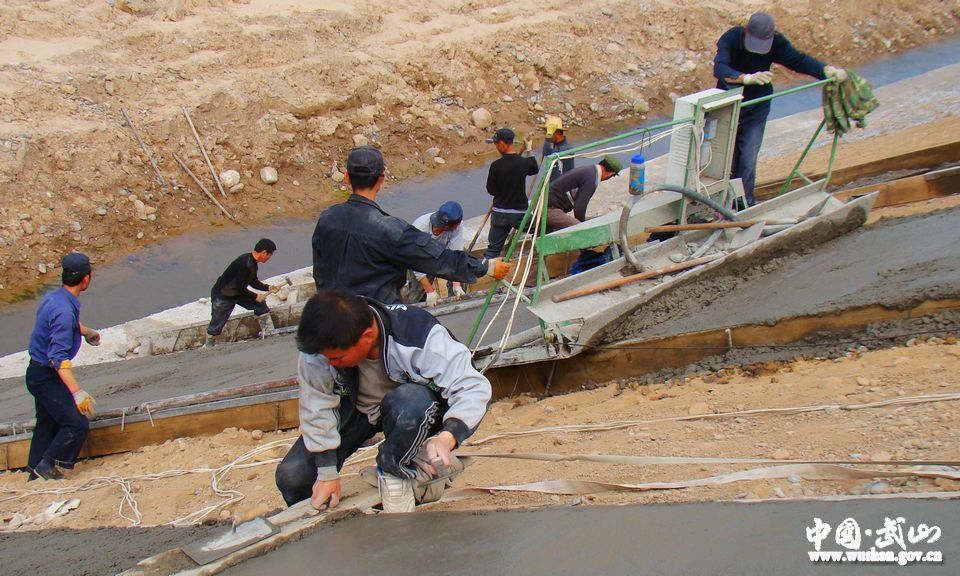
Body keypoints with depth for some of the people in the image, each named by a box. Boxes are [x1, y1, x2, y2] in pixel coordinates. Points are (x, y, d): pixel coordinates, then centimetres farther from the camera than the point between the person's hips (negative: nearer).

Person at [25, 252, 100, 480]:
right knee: (77, 423, -8)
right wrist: (77, 392, -37)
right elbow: (59, 358, -33)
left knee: (48, 424, 19)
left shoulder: (53, 297, 2)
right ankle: (47, 465, 4)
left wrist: (86, 331, 47)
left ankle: (36, 473, 29)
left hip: (39, 373, 10)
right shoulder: (64, 311, -29)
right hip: (46, 377, -10)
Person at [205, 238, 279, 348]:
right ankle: (208, 347, 21)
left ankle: (266, 331, 20)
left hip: (237, 293, 9)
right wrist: (255, 297, -15)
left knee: (261, 306, 7)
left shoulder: (253, 262, -3)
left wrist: (269, 288, 0)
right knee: (216, 326, 1)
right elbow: (241, 288, -27)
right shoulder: (245, 264, -33)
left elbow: (253, 282, 12)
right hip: (223, 297, -9)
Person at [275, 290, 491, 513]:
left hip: (417, 407, -3)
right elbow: (317, 407, -17)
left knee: (411, 402, -40)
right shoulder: (317, 346, -27)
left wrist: (447, 438, -50)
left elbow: (474, 388, -34)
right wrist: (327, 473, -14)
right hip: (357, 408, 3)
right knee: (291, 475, -13)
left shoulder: (420, 339, -36)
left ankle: (394, 472, -11)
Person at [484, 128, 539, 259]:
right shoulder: (524, 162, -9)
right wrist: (529, 151, 28)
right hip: (520, 213, -1)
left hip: (499, 213, 1)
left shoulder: (496, 166, -12)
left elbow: (491, 190, -1)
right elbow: (535, 169, 16)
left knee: (493, 249, 9)